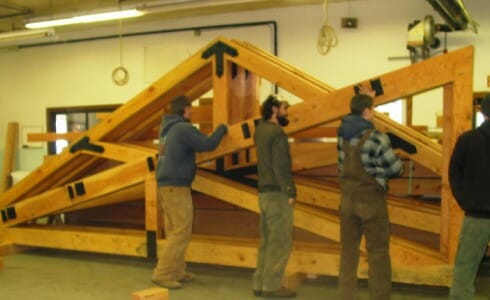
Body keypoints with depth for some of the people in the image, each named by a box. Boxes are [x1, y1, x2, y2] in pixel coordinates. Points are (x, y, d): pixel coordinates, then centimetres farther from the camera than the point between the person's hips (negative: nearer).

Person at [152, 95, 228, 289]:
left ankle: (176, 272, 17)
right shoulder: (183, 128, -13)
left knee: (174, 231, 12)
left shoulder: (167, 127, 15)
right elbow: (207, 144, -17)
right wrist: (222, 129, 0)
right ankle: (162, 274, -7)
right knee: (181, 232, -6)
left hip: (165, 185, 9)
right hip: (176, 186, -9)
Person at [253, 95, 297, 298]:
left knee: (267, 242, 12)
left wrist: (281, 121, 23)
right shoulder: (277, 133, -14)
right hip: (277, 193, -9)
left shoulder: (261, 129, 13)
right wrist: (290, 193, -17)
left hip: (265, 192, 9)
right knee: (281, 242, -3)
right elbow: (281, 166, -19)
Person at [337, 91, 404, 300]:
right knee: (378, 254, 3)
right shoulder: (377, 139, -18)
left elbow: (353, 117, 25)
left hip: (348, 199, 6)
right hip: (371, 201, -5)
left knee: (348, 251, 12)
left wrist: (364, 99, 36)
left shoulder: (343, 133, 0)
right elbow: (396, 169, -9)